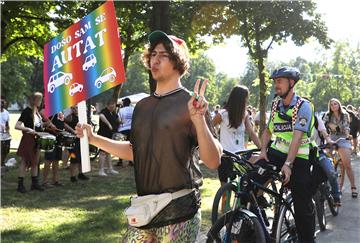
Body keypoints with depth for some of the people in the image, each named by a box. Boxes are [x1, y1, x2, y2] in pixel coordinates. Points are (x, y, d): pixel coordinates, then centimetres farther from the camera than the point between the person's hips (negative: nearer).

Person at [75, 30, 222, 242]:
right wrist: (93, 138, 12)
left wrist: (199, 120, -30)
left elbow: (213, 161, -15)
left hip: (179, 211, -6)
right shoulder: (143, 106, 10)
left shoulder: (189, 103, -9)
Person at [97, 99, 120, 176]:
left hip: (110, 135, 9)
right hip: (103, 134, -9)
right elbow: (101, 116, -41)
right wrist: (109, 124, -44)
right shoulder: (104, 111, -15)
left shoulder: (113, 113, 11)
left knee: (108, 152, 15)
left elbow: (117, 120, 31)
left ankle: (110, 169, 22)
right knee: (103, 152, -9)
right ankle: (101, 171, -6)